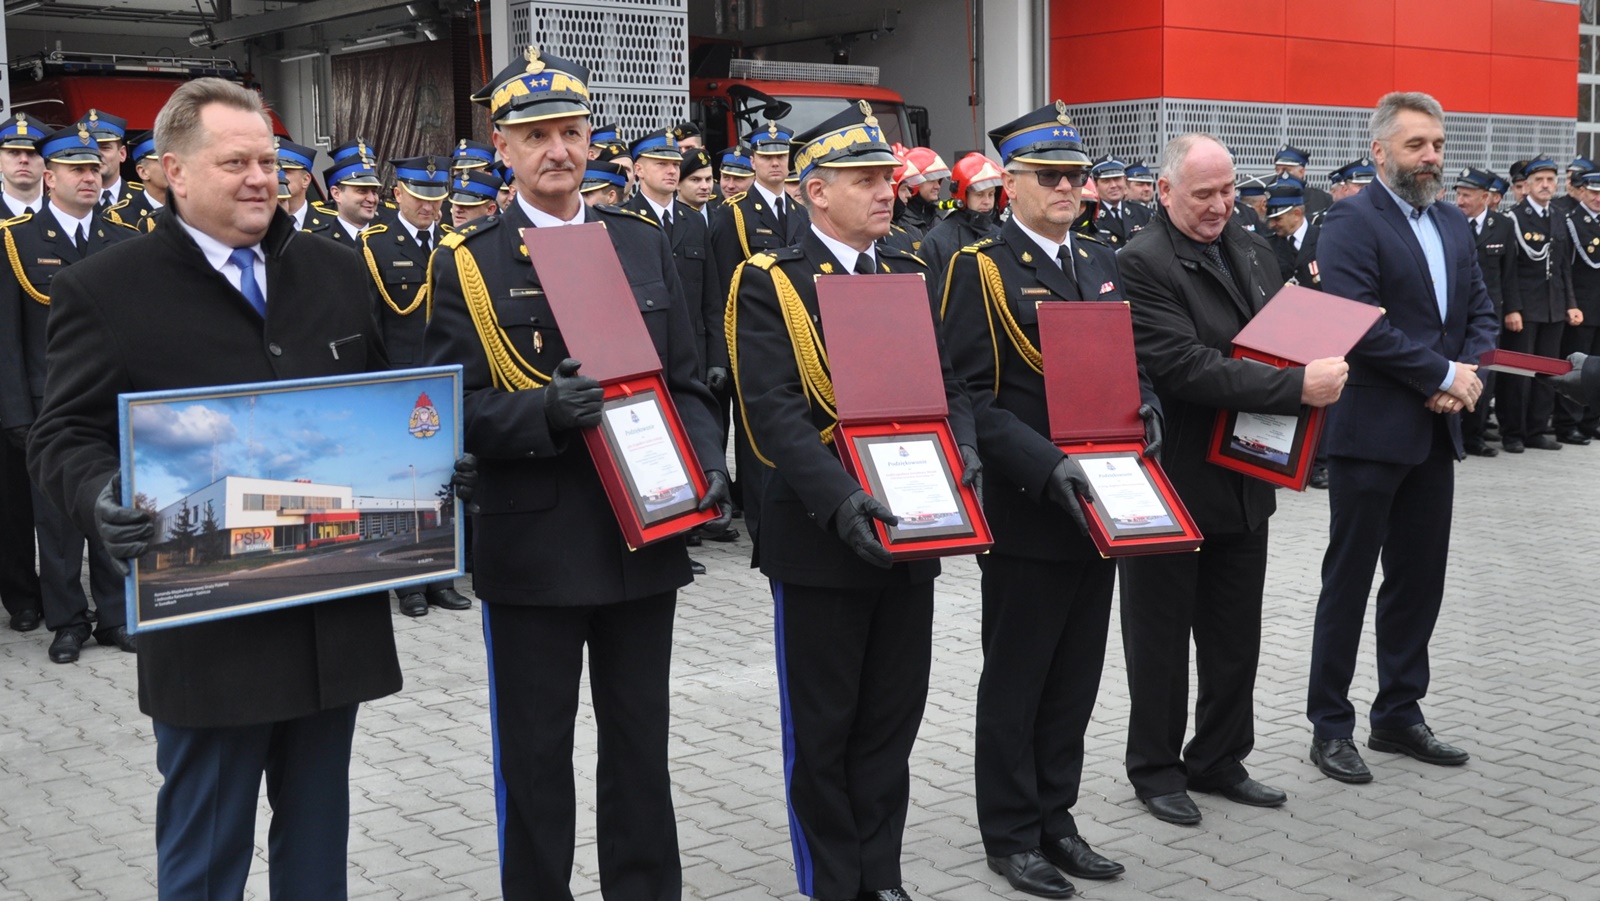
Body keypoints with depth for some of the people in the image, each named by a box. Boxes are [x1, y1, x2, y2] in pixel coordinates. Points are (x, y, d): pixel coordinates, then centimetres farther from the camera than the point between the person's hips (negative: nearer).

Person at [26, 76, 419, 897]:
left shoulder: (333, 273, 11)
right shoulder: (105, 290, -3)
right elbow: (64, 436, -4)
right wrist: (103, 498, -25)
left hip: (336, 614, 5)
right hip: (208, 624, -4)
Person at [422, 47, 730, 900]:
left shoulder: (644, 243, 7)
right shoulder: (467, 261, -4)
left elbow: (684, 382, 9)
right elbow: (456, 408, -8)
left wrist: (707, 466, -7)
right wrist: (543, 413, -26)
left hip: (644, 533, 4)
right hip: (533, 544, -3)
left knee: (640, 742, 15)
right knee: (535, 754, 9)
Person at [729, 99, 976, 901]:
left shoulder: (911, 276, 10)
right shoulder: (768, 284, -8)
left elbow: (947, 382, 11)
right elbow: (773, 412, -18)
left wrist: (961, 450, -10)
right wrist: (843, 501, -30)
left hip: (907, 528, 5)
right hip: (820, 535, -5)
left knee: (893, 719, 14)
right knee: (822, 729, 8)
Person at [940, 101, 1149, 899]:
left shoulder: (1102, 263, 12)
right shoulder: (980, 269, -9)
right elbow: (972, 396, -15)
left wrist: (1144, 409, -1)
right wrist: (1048, 464, -24)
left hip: (1099, 503, 6)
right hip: (1026, 509, -6)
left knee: (1077, 674, 14)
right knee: (1016, 677, 6)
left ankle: (1055, 816, 28)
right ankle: (1010, 833, 19)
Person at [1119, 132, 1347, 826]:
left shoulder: (1251, 249, 8)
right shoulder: (1141, 263, -17)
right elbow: (1187, 368, -26)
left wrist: (1319, 368, -5)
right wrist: (1296, 387, -28)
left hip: (1243, 478, 7)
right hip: (1171, 483, -7)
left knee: (1236, 638, 17)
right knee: (1161, 639, 9)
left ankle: (1219, 761, 33)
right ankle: (1155, 769, 24)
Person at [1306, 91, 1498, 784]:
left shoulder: (1453, 224, 14)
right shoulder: (1353, 221, -11)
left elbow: (1479, 310, 13)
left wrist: (1468, 375, -7)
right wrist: (1444, 375, -16)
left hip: (1434, 432, 7)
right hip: (1370, 432, -7)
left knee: (1419, 580, 14)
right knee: (1349, 582, 3)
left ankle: (1398, 714, 27)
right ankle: (1330, 726, 14)